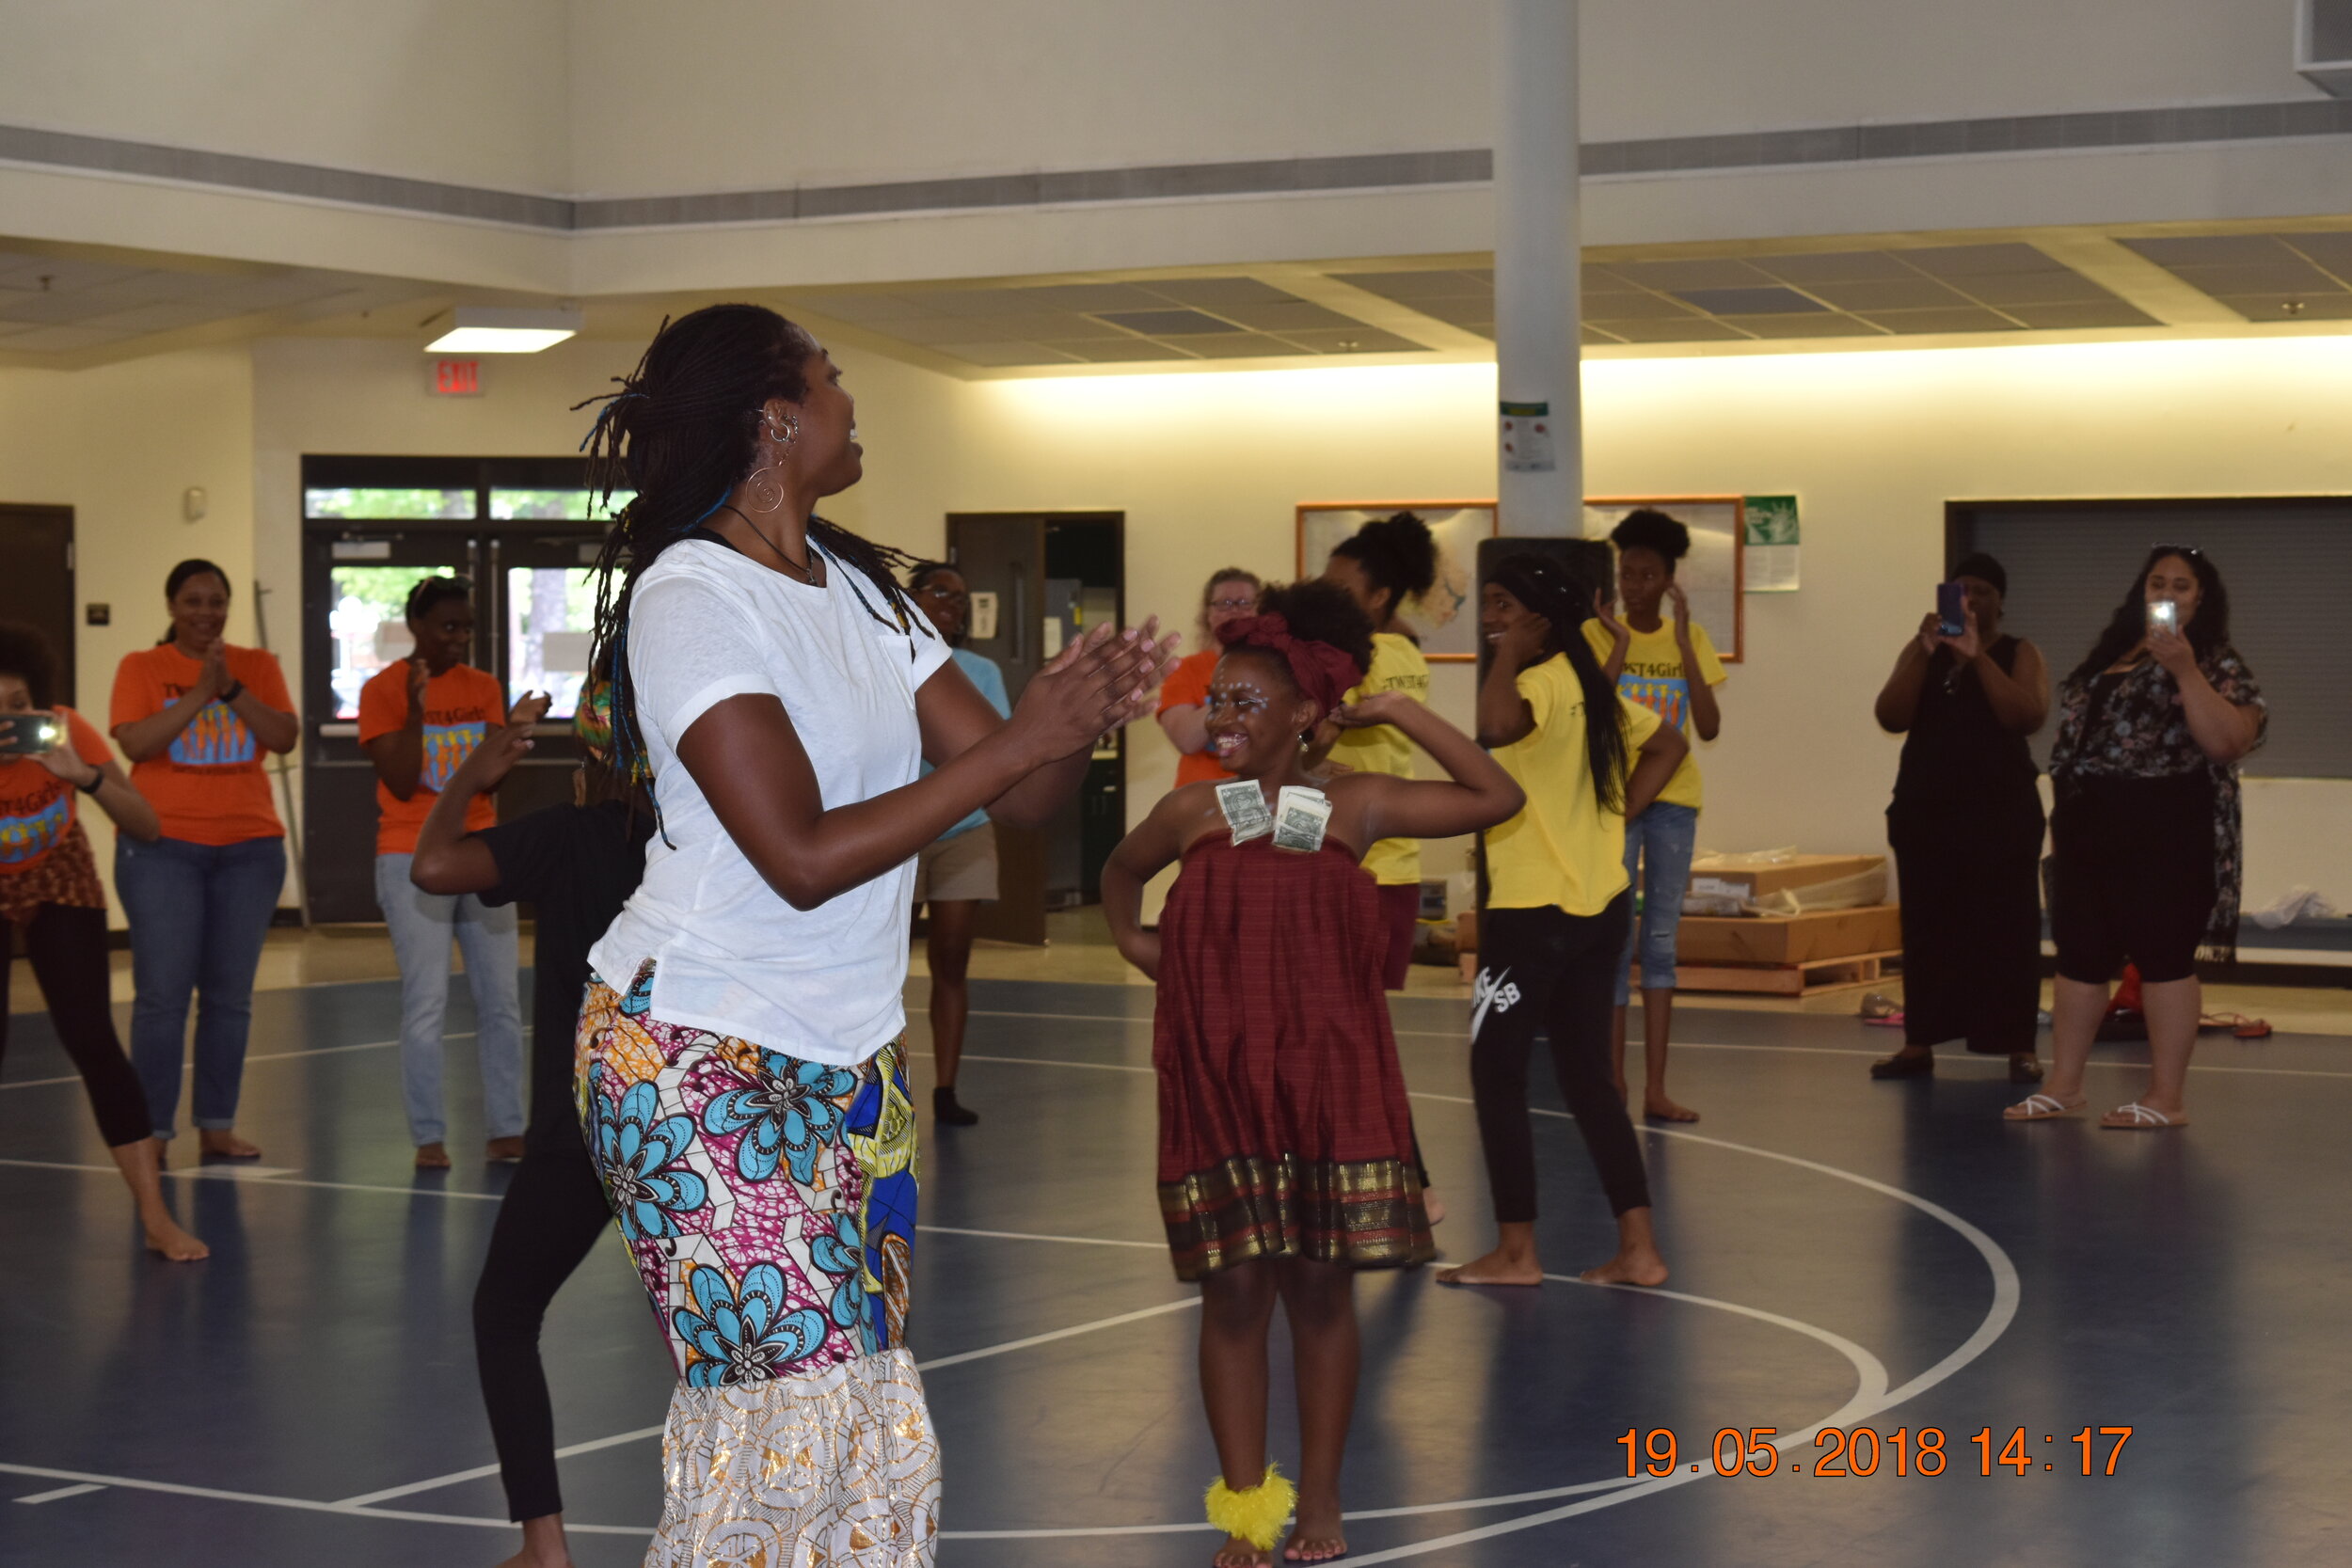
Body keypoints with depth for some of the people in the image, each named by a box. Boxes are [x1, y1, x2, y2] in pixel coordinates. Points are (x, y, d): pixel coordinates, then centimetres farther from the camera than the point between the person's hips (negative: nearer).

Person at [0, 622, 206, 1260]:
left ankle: (156, 1218, -11)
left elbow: (147, 828, -25)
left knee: (92, 1043, -12)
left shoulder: (66, 733, -25)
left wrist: (82, 776, -42)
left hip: (59, 889, 0)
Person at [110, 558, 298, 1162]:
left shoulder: (258, 666, 9)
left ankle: (217, 1125, 10)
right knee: (162, 994, -7)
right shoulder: (141, 668, 2)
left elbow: (285, 738, -3)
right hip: (162, 846, -3)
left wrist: (231, 688, -13)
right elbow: (134, 743, -12)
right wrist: (200, 692, -15)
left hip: (249, 848, 3)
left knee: (230, 994, 4)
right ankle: (152, 1129, -3)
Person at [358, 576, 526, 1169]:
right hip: (413, 861, -5)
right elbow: (401, 783, -11)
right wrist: (417, 707, -19)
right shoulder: (383, 690, -5)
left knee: (500, 1001, 3)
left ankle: (505, 1130, 9)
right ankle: (428, 1137, -1)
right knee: (427, 1003, -7)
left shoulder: (484, 688, 8)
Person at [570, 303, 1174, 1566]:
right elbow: (801, 857, -21)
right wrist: (1017, 742, -18)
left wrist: (1079, 716, -14)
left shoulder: (861, 590, 12)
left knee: (862, 1406, 3)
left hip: (846, 1059, 8)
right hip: (702, 1065, -8)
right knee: (792, 1404, -12)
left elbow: (1020, 796, 8)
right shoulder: (691, 596, -13)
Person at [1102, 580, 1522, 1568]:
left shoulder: (1355, 805, 1)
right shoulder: (1189, 813, 4)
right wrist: (1130, 939, 8)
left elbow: (1498, 799, -2)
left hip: (1331, 1079, 0)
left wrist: (1400, 714, -4)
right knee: (1234, 1293, 0)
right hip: (1218, 1084, 0)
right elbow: (1122, 870, 26)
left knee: (1321, 1287, 5)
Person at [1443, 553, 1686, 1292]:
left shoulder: (1541, 682, -16)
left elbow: (1497, 725, -38)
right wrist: (1618, 815, 14)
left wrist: (1509, 653, -22)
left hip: (1535, 912, -9)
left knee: (1496, 1073, 2)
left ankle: (1515, 1250, 7)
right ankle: (1638, 1247, 11)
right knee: (1587, 1076, 13)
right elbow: (1667, 744, 22)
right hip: (1600, 904, 9)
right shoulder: (1587, 685, 13)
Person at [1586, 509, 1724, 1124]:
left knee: (1661, 940, 5)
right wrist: (1621, 646, -16)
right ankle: (1613, 1085, 1)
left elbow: (1709, 728, -5)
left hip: (1673, 800, 3)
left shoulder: (1690, 639, 6)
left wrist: (1683, 643, -9)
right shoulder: (1595, 635, -3)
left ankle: (1655, 1088, 8)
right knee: (1614, 938, -4)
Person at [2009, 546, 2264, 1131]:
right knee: (2080, 953, 8)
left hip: (2167, 831, -6)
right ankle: (2063, 1085, 16)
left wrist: (2184, 669, -22)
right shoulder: (2108, 656, 17)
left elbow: (2228, 742, -17)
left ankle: (2167, 1097, 1)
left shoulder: (2217, 664, -2)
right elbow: (2074, 736, 21)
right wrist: (2061, 818, 16)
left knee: (2163, 954, -5)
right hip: (2091, 828, 7)